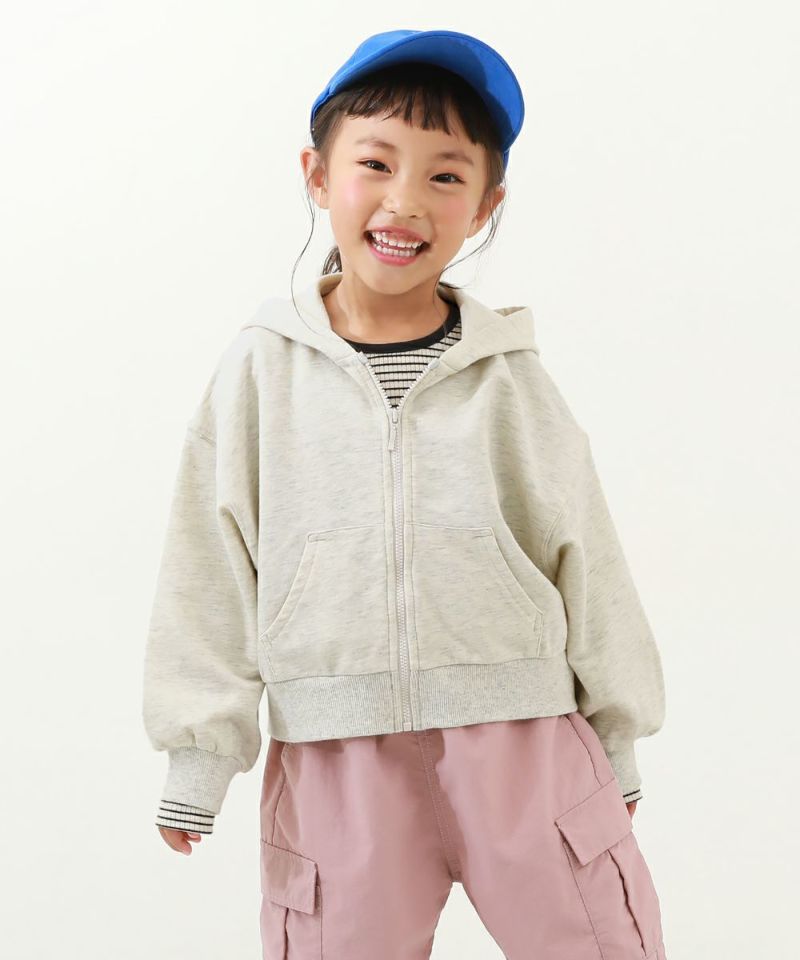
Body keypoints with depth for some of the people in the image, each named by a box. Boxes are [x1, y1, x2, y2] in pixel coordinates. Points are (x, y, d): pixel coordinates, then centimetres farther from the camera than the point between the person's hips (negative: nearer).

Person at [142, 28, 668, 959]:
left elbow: (587, 565, 8)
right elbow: (208, 573, 3)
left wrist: (614, 745, 12)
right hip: (334, 762, 0)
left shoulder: (510, 378, 0)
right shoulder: (261, 371, -1)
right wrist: (197, 758, 3)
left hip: (523, 744, 1)